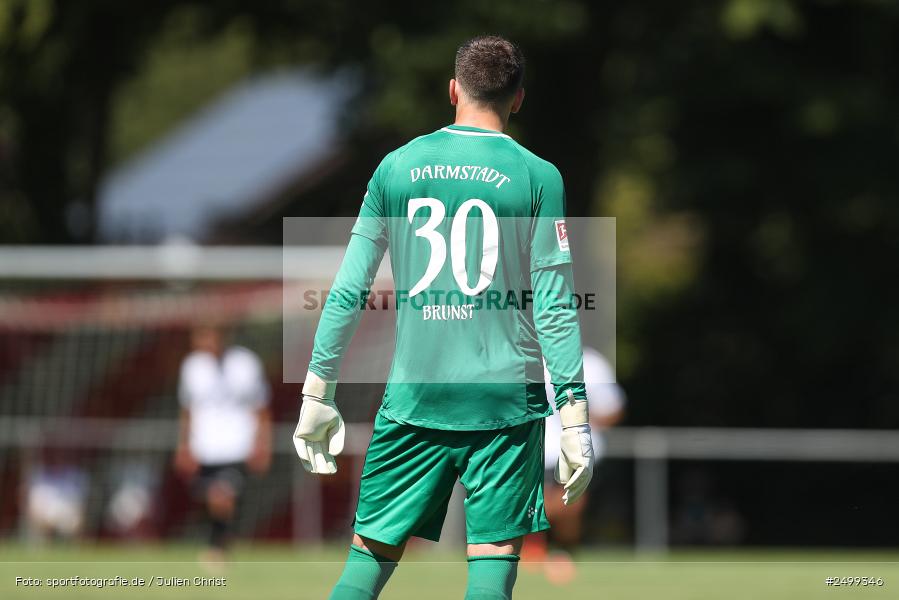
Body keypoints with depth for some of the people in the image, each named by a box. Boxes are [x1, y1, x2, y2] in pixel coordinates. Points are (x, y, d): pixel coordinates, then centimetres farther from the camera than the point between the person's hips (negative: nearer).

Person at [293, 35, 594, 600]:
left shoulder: (397, 167, 5)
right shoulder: (537, 177, -1)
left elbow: (348, 291, 6)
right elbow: (555, 308, -5)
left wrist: (318, 393, 13)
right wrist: (574, 416, -2)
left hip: (415, 394, 2)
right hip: (507, 395, -2)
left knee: (371, 554, 8)